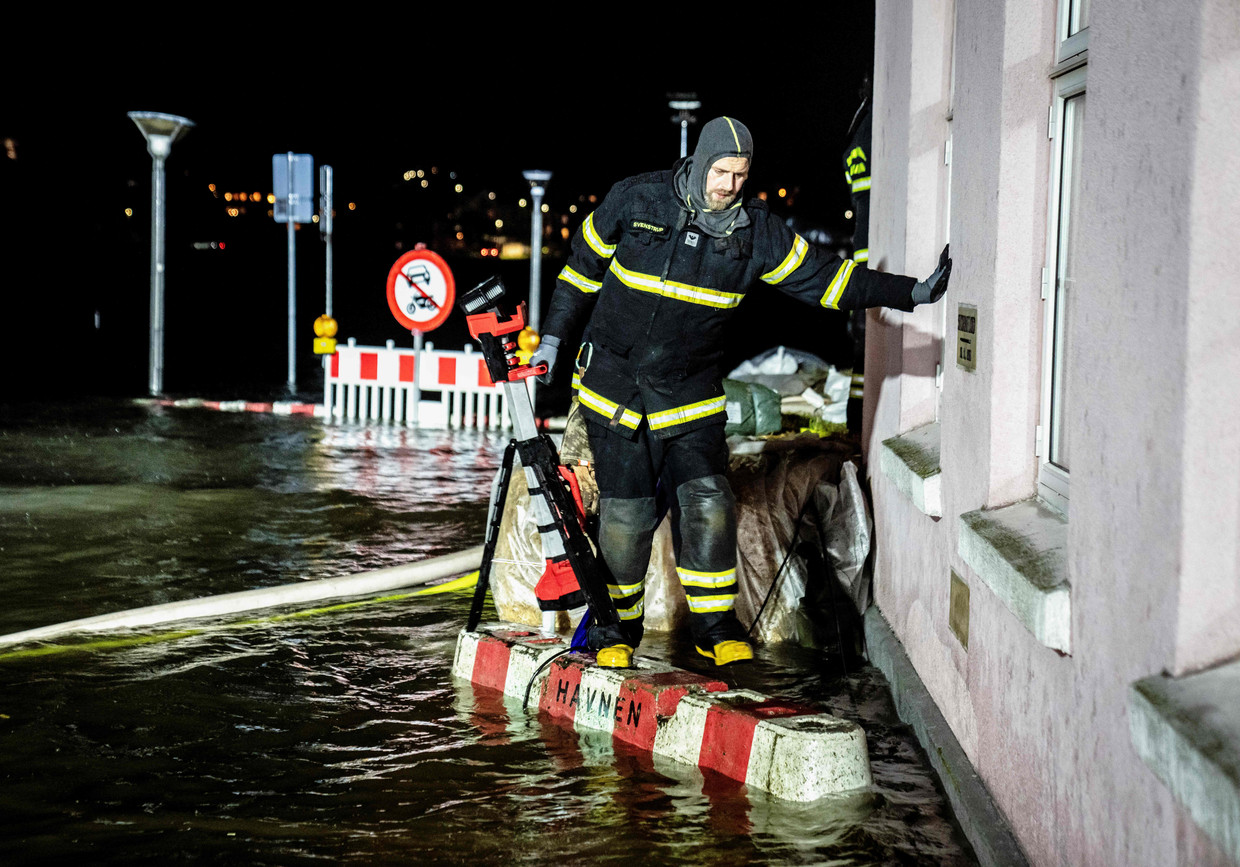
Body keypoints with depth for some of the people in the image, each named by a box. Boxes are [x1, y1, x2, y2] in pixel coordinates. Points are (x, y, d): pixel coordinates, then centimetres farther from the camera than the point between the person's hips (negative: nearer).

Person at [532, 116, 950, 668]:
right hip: (615, 380, -2)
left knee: (707, 503, -9)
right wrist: (554, 336, 8)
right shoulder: (636, 200, -9)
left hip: (691, 393, 2)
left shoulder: (757, 231, -3)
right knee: (626, 513, -2)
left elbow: (824, 277, 1)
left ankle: (715, 626, 7)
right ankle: (618, 623, 18)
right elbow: (583, 266, 5)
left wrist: (910, 293, -4)